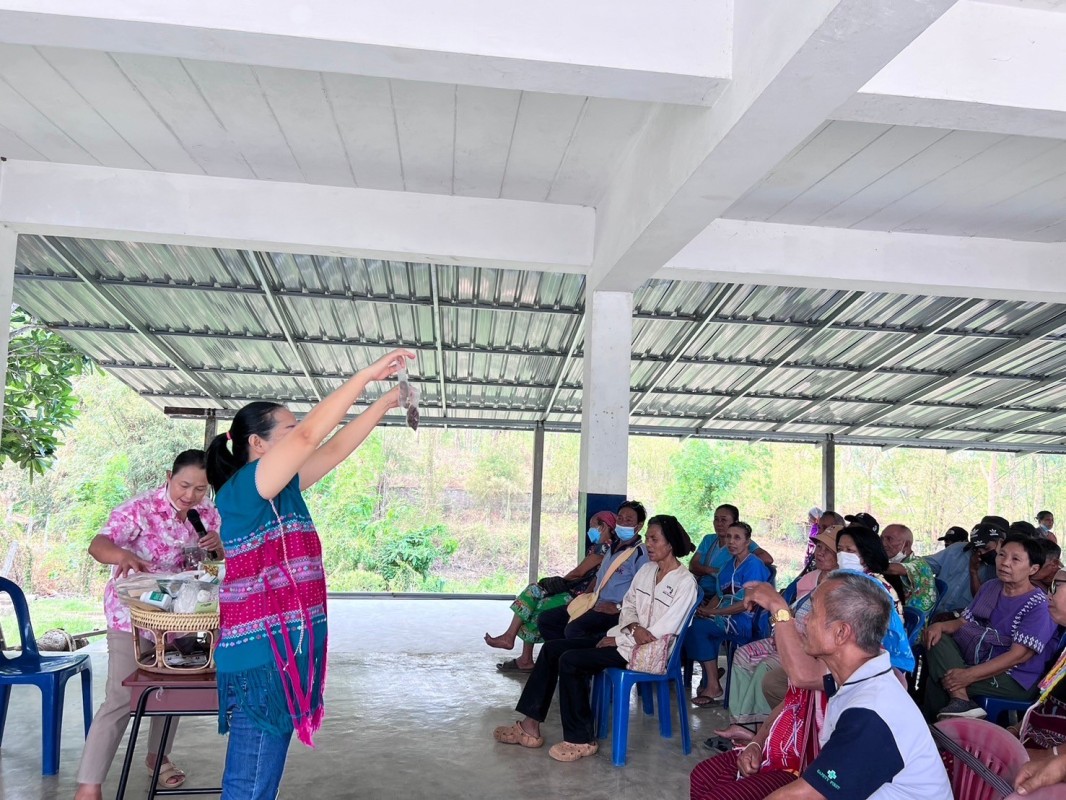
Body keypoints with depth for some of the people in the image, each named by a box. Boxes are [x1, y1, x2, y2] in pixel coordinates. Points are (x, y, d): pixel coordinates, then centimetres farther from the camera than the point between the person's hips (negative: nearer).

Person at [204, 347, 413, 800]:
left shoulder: (283, 491, 10)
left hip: (285, 651, 9)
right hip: (261, 657, -9)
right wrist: (369, 373, -20)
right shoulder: (242, 489, -14)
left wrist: (387, 401, 13)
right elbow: (310, 436, -23)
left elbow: (336, 448, 16)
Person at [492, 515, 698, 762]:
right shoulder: (646, 570, 10)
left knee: (570, 661, -22)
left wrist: (619, 640, -12)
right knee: (552, 648, -4)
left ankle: (581, 740, -10)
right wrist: (634, 628, -9)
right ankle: (530, 725, -1)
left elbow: (661, 633, -17)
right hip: (625, 637, 8)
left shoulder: (685, 582, -13)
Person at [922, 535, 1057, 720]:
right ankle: (960, 701, -22)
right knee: (937, 639, -14)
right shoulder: (990, 587, 8)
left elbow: (1018, 655, -21)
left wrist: (969, 675, -28)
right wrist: (940, 626, -12)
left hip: (1015, 679, -8)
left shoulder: (1038, 606, -16)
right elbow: (964, 622, 12)